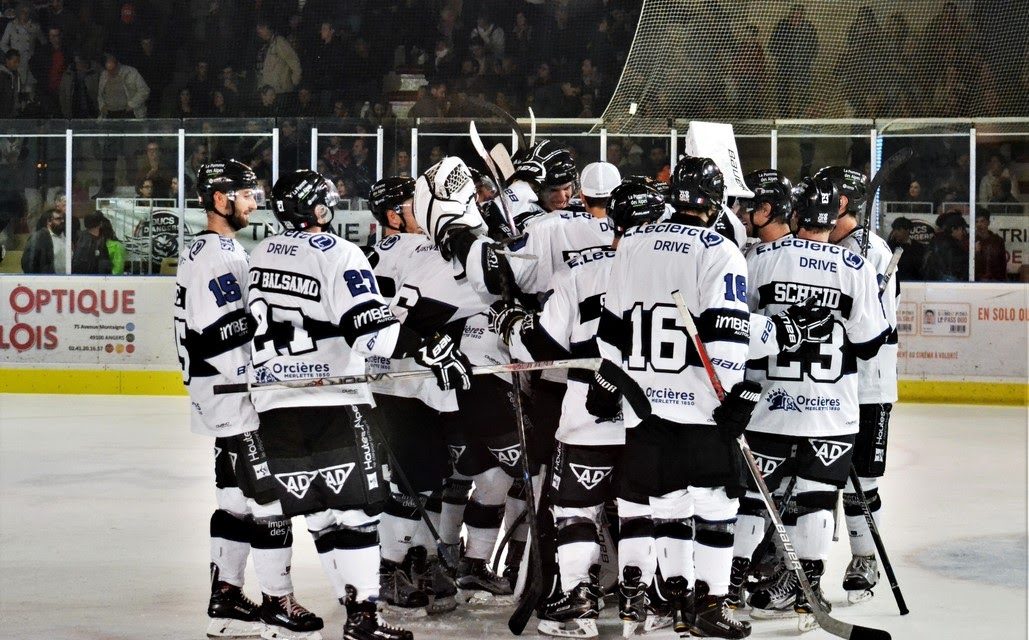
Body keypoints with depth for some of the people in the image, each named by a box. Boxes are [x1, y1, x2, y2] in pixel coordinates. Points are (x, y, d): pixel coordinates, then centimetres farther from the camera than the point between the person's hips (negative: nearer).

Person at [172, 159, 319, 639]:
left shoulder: (210, 250, 18)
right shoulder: (218, 254, -16)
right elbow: (230, 334, -23)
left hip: (224, 398, 11)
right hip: (234, 398, -11)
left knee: (237, 496, 13)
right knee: (270, 494, -6)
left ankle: (225, 598, 18)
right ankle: (278, 600, -1)